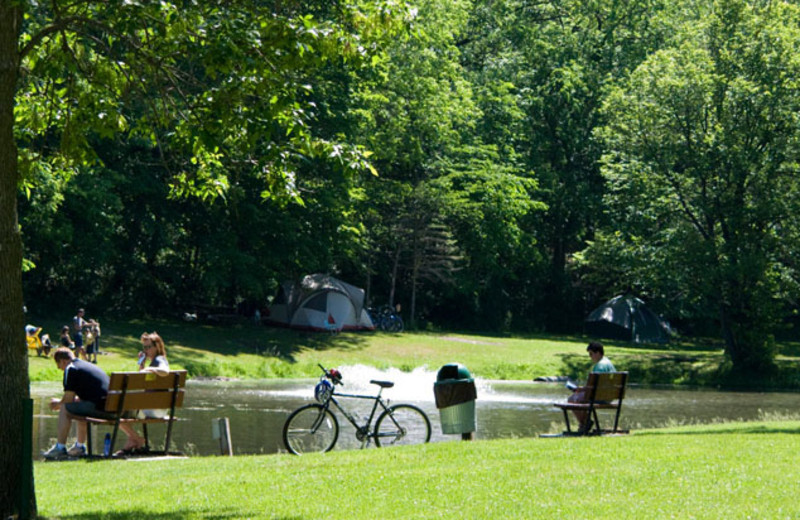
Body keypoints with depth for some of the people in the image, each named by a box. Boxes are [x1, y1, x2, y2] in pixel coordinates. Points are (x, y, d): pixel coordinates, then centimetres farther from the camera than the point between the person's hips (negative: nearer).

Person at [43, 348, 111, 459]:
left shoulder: (71, 369, -2)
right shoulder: (88, 365, 26)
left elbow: (68, 399, -6)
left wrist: (58, 403, 15)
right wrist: (61, 402, 34)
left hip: (97, 407, -9)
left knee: (65, 409, 2)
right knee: (78, 405, 32)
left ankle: (60, 448, 1)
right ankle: (80, 447, 37)